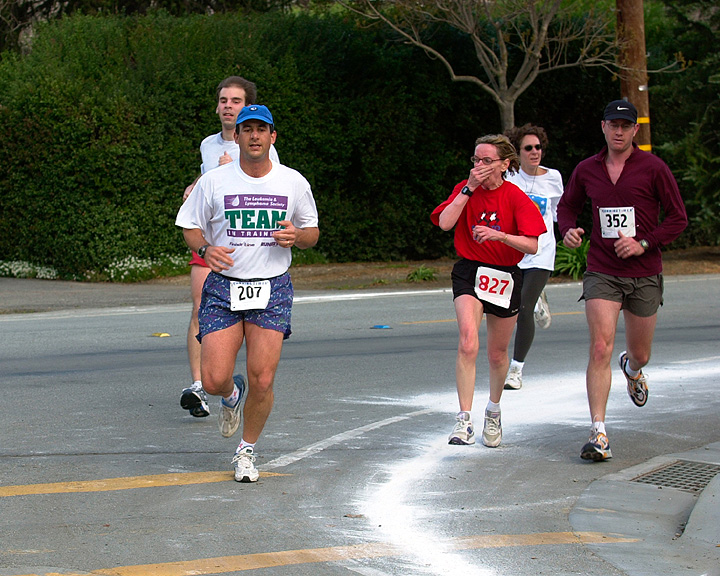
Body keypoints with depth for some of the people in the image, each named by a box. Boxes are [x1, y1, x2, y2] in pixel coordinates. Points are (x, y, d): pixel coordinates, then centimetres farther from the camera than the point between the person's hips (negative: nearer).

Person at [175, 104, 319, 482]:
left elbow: (312, 232, 15)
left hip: (272, 290, 0)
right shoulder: (213, 182, 0)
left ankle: (247, 451, 15)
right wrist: (205, 249, -13)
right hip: (223, 286, 0)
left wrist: (296, 236, -9)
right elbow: (190, 227, 8)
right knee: (213, 380, -10)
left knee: (262, 381, -10)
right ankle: (232, 396, 30)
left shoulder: (293, 182, 4)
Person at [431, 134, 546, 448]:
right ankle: (464, 420, -26)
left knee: (497, 354, 13)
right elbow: (445, 222, -16)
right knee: (468, 342, -24)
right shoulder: (466, 189, 0)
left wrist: (499, 235, -30)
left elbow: (531, 246, -15)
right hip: (469, 273, 0)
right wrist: (469, 189, -17)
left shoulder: (516, 198, -7)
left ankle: (494, 411, 41)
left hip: (505, 277, 0)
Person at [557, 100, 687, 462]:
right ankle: (598, 434, -18)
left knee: (639, 355, 13)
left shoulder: (653, 168, -4)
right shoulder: (586, 170, 4)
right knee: (600, 348, -17)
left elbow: (678, 218, -2)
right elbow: (567, 207, 19)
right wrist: (568, 230, -4)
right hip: (601, 273, 0)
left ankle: (631, 369, 54)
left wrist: (644, 243, -15)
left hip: (645, 275, 0)